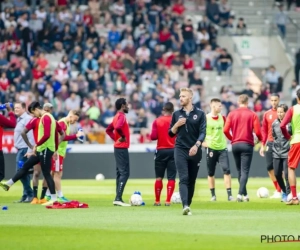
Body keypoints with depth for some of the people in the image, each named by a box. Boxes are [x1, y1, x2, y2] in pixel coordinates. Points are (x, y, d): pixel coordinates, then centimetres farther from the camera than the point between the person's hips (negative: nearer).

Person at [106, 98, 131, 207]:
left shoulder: (117, 116, 16)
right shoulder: (121, 116, -13)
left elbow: (108, 129, 24)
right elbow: (118, 127, -32)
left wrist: (116, 138, 13)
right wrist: (123, 137, -17)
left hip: (118, 147, 10)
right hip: (122, 148, -10)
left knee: (120, 172, 12)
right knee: (124, 172, -11)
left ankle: (118, 198, 14)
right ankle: (118, 198, -17)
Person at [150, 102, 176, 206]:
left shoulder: (157, 121, -3)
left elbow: (153, 137, -8)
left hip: (161, 151, 1)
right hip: (173, 151, -1)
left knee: (159, 177, 11)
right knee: (171, 178, 1)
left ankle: (157, 201, 12)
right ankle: (168, 200, -6)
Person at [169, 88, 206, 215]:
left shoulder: (200, 114, 3)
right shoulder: (177, 114, 10)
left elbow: (203, 132, -4)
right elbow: (171, 133, 13)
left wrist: (196, 145, -19)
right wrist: (177, 124, -7)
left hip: (195, 151, 0)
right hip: (180, 150, 0)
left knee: (192, 180, 6)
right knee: (183, 179, -14)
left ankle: (188, 206, 17)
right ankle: (185, 206, -27)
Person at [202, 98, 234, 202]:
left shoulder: (222, 118, 7)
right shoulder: (206, 118, -8)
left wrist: (224, 141, 12)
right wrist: (203, 142, -10)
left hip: (222, 148, 3)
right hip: (211, 148, -3)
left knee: (226, 170, -8)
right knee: (211, 173, 5)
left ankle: (229, 195, -8)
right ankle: (213, 195, 16)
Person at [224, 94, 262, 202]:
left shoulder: (232, 114, 3)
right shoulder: (252, 115, -4)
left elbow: (225, 130, -4)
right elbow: (257, 132, -9)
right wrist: (260, 139, 13)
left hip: (235, 144, 3)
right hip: (247, 145, -3)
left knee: (239, 171, 16)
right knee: (244, 171, -5)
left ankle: (245, 194, 22)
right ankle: (240, 194, -20)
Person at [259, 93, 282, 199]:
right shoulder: (267, 114, 10)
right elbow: (264, 130, 12)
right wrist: (263, 145, 7)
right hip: (270, 143, 4)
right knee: (270, 167, 0)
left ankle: (279, 191, 0)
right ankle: (277, 189, 11)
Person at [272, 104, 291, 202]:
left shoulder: (290, 123, -8)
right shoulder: (275, 123, 7)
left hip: (287, 152, -5)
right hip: (276, 152, 5)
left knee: (287, 174, -7)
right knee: (277, 174, 7)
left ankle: (288, 194, 4)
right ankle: (284, 191, 26)